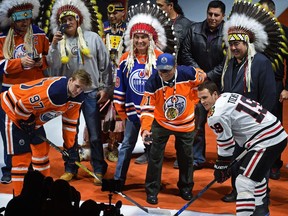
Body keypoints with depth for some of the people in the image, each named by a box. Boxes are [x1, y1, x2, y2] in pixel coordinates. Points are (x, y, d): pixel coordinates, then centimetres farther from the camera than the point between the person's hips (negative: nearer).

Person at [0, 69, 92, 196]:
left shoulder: (76, 98, -7)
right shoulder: (53, 91, -36)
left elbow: (70, 121, 5)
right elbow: (22, 105, -31)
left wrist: (69, 146, 7)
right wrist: (26, 123, -15)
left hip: (32, 116, 9)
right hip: (13, 109, -9)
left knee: (42, 148, 14)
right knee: (22, 155, -10)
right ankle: (19, 195, -4)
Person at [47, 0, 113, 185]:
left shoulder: (93, 38, -1)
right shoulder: (59, 42, 3)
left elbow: (105, 64, 2)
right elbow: (54, 68, -6)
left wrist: (105, 88, -1)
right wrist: (54, 46, -16)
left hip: (91, 92, -2)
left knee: (95, 134, 2)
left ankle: (99, 170, 11)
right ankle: (71, 169, 20)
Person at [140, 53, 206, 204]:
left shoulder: (187, 73, -23)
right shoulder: (152, 83, -23)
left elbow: (201, 80, 0)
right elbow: (147, 107, -21)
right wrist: (145, 128, -31)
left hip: (185, 123, 1)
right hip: (161, 123, -1)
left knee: (186, 156, 15)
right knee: (155, 156, -3)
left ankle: (186, 188, 36)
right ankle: (152, 191, 11)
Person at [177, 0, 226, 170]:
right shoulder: (195, 30, 2)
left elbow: (227, 62, -11)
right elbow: (185, 53, 7)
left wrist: (208, 76, -11)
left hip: (220, 84, -3)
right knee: (197, 122, 4)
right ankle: (197, 159, 12)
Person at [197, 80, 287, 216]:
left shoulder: (216, 114, -14)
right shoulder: (226, 97, 15)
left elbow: (225, 143, -7)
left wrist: (220, 167, 5)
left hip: (267, 142, -11)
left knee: (244, 182, -15)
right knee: (256, 173, 32)